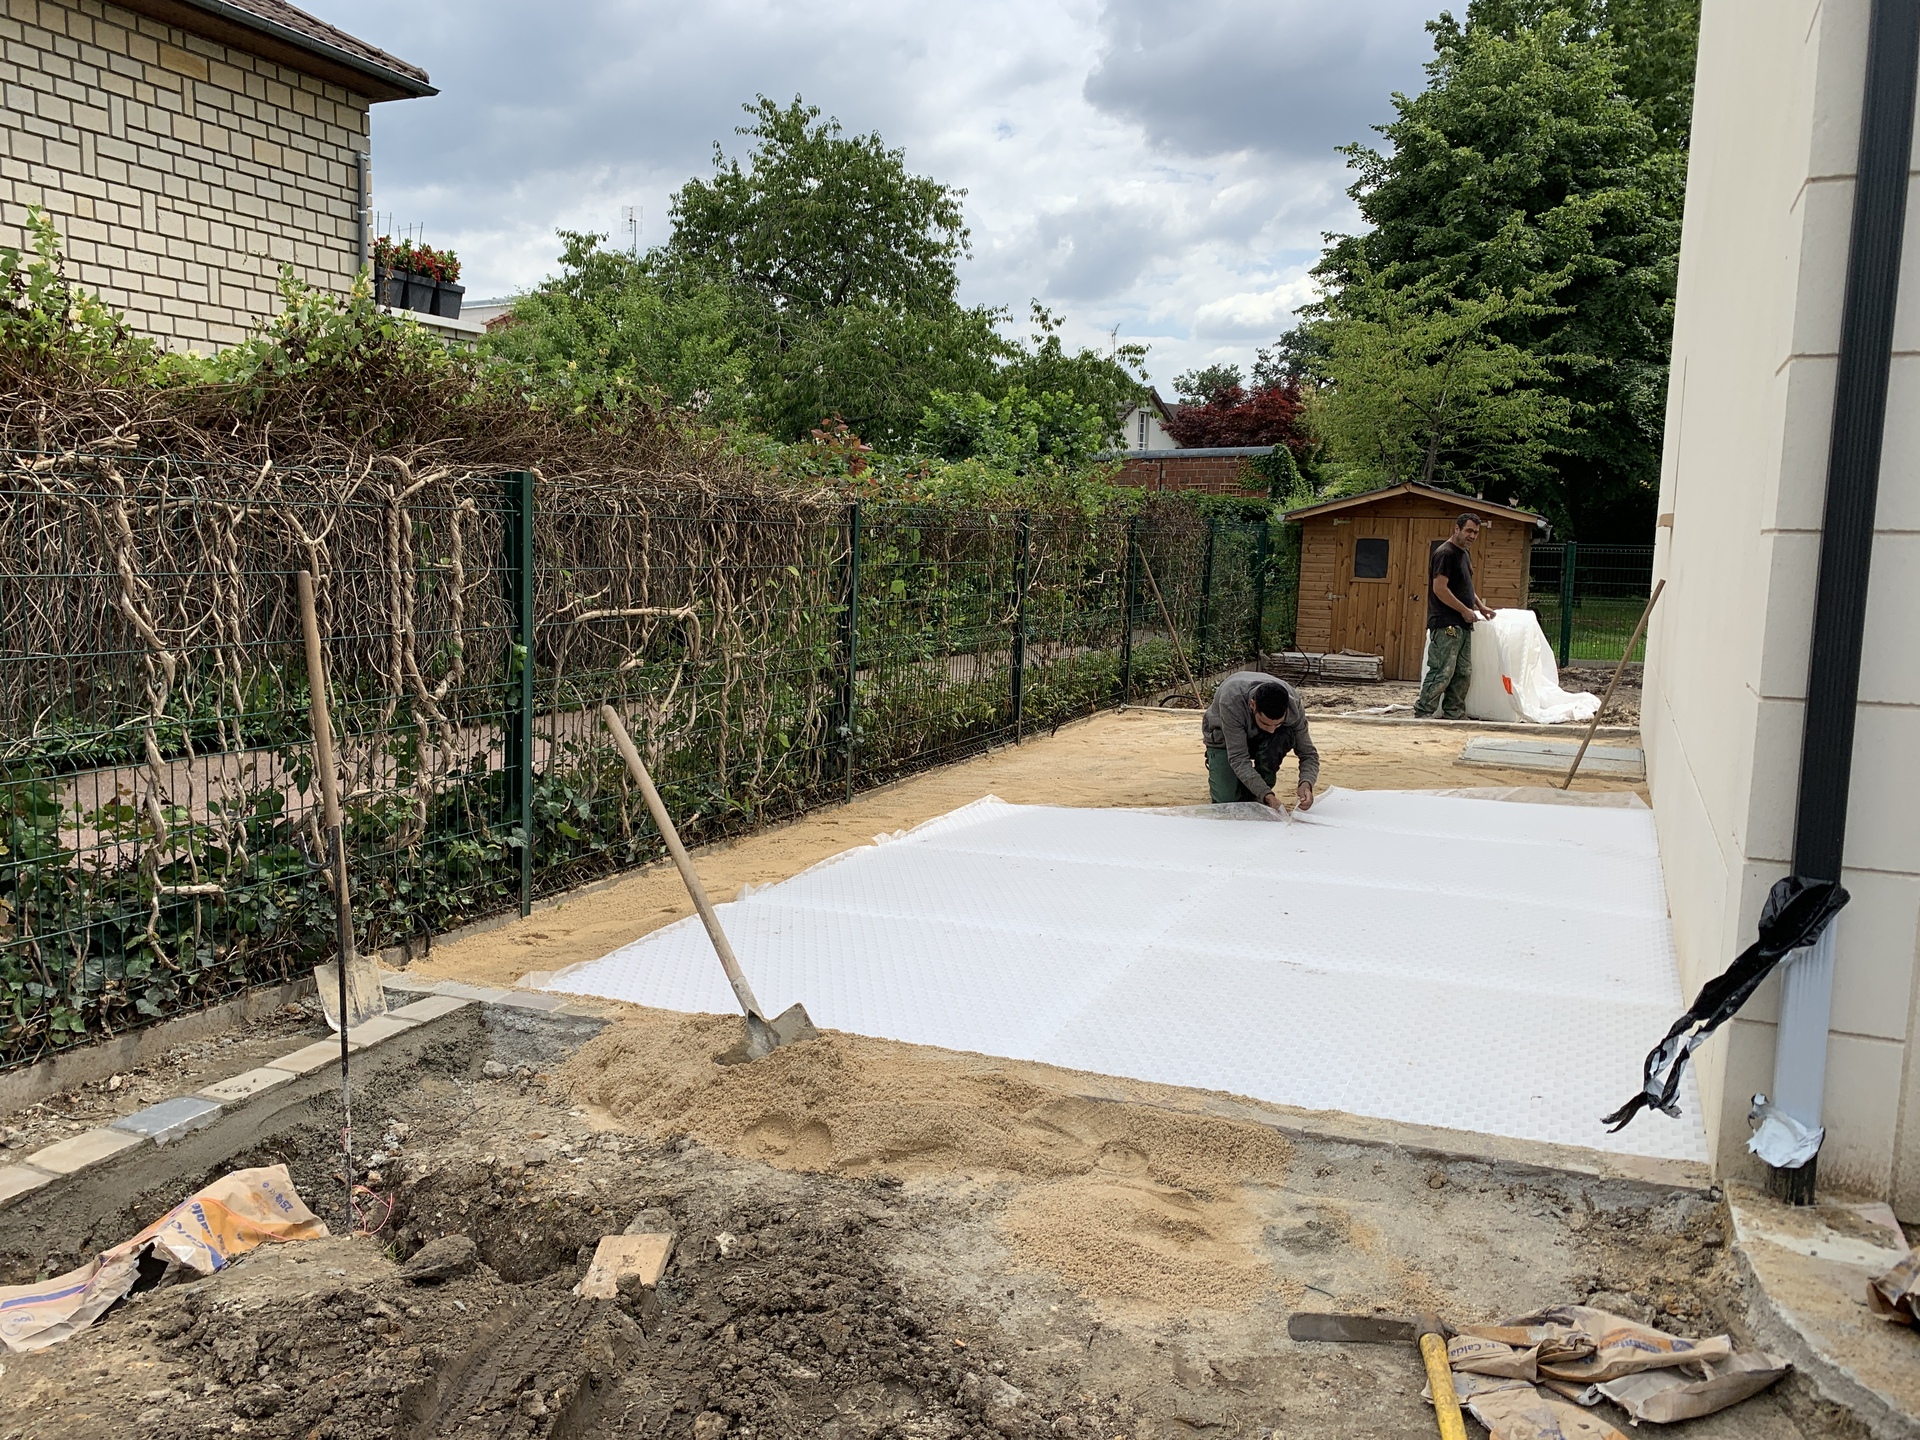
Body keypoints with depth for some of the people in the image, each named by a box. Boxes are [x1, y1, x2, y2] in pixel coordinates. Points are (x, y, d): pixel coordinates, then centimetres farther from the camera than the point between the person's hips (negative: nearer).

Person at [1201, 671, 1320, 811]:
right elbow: (1238, 757, -39)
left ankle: (1253, 795, -13)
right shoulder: (1232, 701, -41)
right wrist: (1267, 795, -50)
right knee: (1226, 800, -24)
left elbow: (1308, 753, -24)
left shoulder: (1293, 705, -32)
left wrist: (1306, 783, -45)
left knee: (1284, 736, -33)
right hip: (1224, 738, -2)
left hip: (1259, 738, 2)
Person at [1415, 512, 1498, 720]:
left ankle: (1453, 715, 16)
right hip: (1446, 624, -10)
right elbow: (1439, 588, -19)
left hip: (1463, 625, 10)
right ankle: (1422, 714, -8)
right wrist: (1465, 610, -14)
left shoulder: (1465, 553, 19)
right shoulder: (1445, 553, -11)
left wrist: (1480, 606, 19)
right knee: (1442, 672, -12)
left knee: (1463, 674, 10)